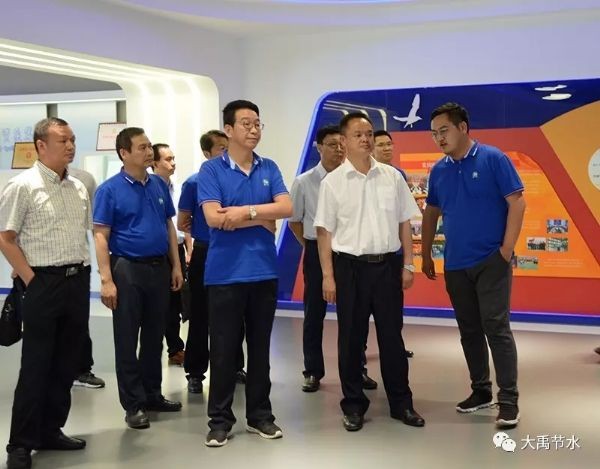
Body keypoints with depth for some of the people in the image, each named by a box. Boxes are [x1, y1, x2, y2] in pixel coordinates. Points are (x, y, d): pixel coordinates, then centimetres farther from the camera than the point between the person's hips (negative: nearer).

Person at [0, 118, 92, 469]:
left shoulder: (79, 187, 11)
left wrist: (83, 274, 9)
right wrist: (33, 280, -13)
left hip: (78, 281, 6)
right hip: (44, 282, -6)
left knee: (66, 363, 11)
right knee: (35, 365, -2)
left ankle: (50, 431, 24)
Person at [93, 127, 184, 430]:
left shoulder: (159, 185, 7)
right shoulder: (110, 189, -8)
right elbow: (100, 236, -10)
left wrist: (176, 265, 8)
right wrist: (106, 279, -17)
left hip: (159, 268, 5)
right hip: (127, 269, -5)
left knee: (154, 337, 13)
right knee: (127, 340, 2)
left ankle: (152, 394, 26)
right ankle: (133, 404, 10)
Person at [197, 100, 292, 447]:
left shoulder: (270, 168, 8)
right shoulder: (211, 170, -3)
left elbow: (287, 207, -5)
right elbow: (214, 218, -14)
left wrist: (245, 212, -14)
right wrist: (262, 220, -8)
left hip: (264, 270, 4)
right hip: (225, 272, -3)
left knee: (260, 347, 12)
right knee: (224, 349, 3)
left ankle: (260, 415, 23)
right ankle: (220, 419, 14)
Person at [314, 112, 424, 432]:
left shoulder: (392, 177, 5)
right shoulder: (332, 182, -3)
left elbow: (404, 223, 9)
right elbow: (324, 231, -2)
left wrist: (408, 265, 6)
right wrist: (328, 275, -6)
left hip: (387, 264, 2)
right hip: (350, 266, -2)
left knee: (392, 335, 9)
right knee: (351, 337, 6)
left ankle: (401, 403, 20)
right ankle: (353, 405, 18)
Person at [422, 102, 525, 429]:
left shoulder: (493, 159, -7)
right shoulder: (438, 170, 7)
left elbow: (517, 203, -9)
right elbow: (431, 214, 17)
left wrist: (507, 249, -13)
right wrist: (426, 256, 14)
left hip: (491, 260, -5)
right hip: (455, 264, 5)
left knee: (496, 327, -7)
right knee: (469, 330, 11)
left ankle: (508, 399, -1)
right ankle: (481, 390, 24)